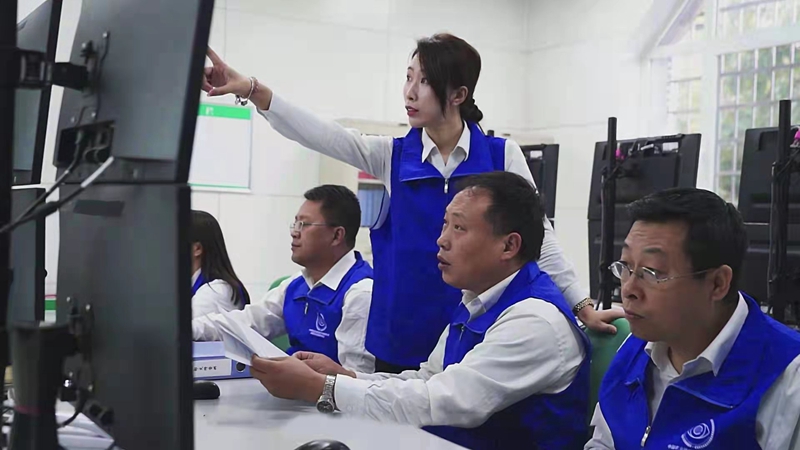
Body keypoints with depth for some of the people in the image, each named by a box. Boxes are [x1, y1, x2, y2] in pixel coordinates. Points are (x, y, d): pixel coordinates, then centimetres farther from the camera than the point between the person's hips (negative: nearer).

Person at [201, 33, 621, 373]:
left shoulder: (502, 155, -2)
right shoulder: (392, 156, 2)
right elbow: (319, 134, -10)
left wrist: (583, 306, -1)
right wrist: (251, 89, -23)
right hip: (403, 340, 2)